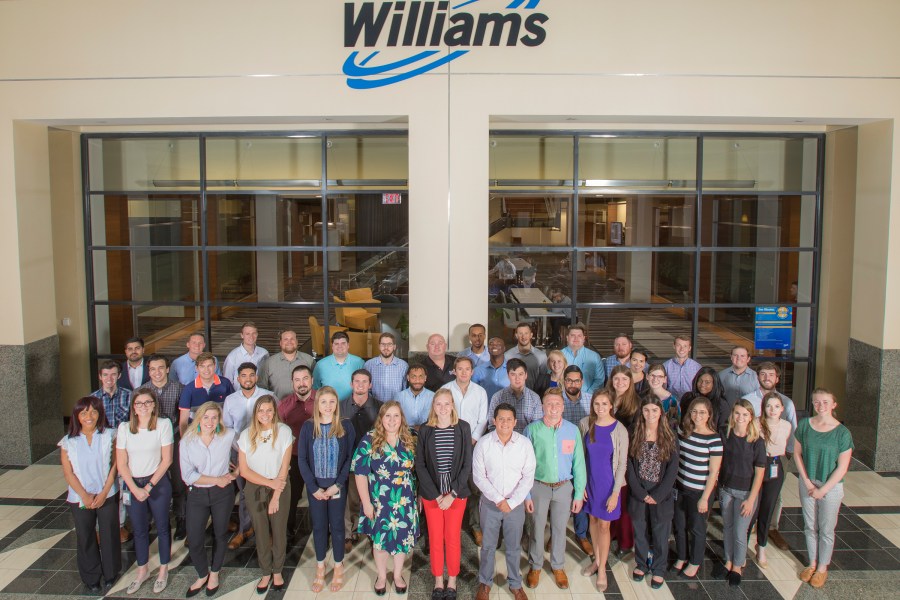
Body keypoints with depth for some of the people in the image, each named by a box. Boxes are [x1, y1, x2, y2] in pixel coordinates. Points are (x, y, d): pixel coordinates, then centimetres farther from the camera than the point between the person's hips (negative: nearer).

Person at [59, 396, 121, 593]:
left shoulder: (109, 436, -7)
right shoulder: (68, 442, -4)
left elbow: (115, 465, -7)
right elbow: (68, 473, -5)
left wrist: (104, 493, -12)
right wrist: (85, 496, -12)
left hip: (107, 496, -1)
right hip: (80, 499, 1)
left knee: (109, 535, 8)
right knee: (85, 538, 12)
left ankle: (110, 573, 28)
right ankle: (91, 578, 30)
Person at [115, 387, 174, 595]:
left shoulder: (163, 424, -10)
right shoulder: (124, 428, -3)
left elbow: (167, 459, -9)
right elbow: (121, 463, -2)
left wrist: (149, 486, -11)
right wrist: (135, 489, -10)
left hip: (158, 483, -2)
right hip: (133, 485, 2)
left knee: (162, 527, 10)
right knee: (139, 530, 15)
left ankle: (163, 570, 26)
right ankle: (142, 570, 32)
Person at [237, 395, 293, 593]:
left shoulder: (284, 431, -12)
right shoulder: (246, 435, -6)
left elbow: (284, 467, -10)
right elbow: (244, 470, -6)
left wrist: (275, 496, -11)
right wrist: (270, 482, -14)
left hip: (280, 488, -1)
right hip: (255, 489, 1)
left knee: (279, 531, 8)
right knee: (261, 532, 11)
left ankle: (277, 571, 29)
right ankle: (266, 573, 29)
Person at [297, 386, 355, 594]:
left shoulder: (345, 426, -6)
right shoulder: (308, 426, -4)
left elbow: (350, 458, -6)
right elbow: (302, 459, -4)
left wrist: (337, 485, -13)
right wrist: (314, 487, -9)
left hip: (337, 486, -1)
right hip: (315, 486, 1)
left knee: (337, 525, 8)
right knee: (319, 526, 10)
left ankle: (338, 568, 24)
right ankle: (320, 568, 25)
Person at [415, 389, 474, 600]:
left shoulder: (463, 428, -5)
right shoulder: (425, 430, -3)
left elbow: (467, 464, -5)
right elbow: (420, 465, -4)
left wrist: (452, 494, -12)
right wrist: (436, 495, -11)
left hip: (457, 492, -1)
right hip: (431, 493, 1)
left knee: (453, 538, 7)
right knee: (435, 538, 9)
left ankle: (452, 581, 26)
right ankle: (438, 581, 27)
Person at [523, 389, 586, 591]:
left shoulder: (573, 430, -9)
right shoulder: (532, 430, -14)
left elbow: (578, 463, -3)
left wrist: (579, 494, -2)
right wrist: (526, 494, -8)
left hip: (564, 487, 1)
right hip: (539, 486, -1)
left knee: (559, 528, 17)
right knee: (537, 528, 14)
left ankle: (558, 566, 39)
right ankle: (536, 566, 36)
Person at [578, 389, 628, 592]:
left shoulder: (619, 430, -17)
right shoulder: (585, 424, -8)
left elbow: (622, 463, -11)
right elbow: (580, 455, 1)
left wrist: (615, 492, -11)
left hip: (608, 483, -3)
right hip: (589, 480, 3)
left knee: (603, 525, 6)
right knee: (593, 519, 18)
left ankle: (602, 568, 24)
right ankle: (596, 559, 38)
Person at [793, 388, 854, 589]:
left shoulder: (842, 433, -15)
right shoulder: (804, 425, -6)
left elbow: (842, 467, -12)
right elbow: (797, 453, 2)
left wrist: (823, 490, -12)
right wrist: (807, 481, -7)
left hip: (831, 486, -3)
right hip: (807, 483, 3)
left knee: (826, 529, 10)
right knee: (810, 526, 15)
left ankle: (822, 568, 27)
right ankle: (812, 563, 32)